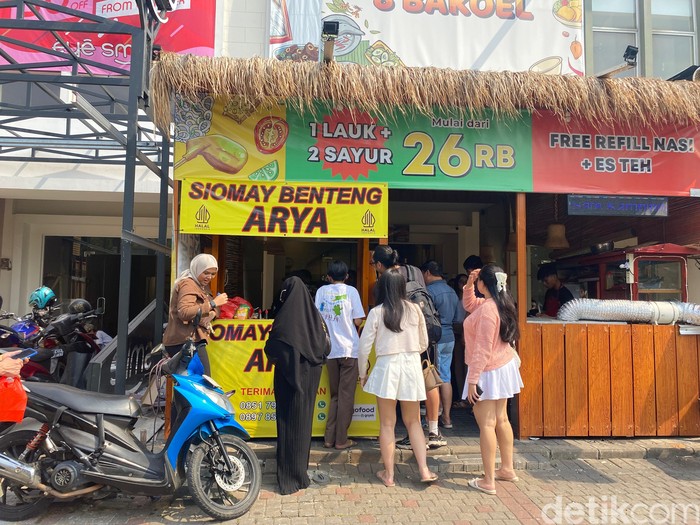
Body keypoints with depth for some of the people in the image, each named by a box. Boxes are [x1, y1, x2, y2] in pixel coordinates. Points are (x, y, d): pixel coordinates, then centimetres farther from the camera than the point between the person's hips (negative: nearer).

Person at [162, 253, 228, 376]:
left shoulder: (202, 285, 23)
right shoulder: (187, 284, -10)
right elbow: (184, 312, -25)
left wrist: (214, 311, 3)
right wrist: (213, 303, -24)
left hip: (191, 340, 11)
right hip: (184, 342, -11)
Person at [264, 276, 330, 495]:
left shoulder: (285, 316, -14)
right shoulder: (315, 315, -1)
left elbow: (272, 348, -14)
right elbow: (326, 347, 1)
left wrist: (278, 359, 6)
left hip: (289, 377, -4)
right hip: (310, 377, 4)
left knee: (289, 422, 5)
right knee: (304, 420, 14)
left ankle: (289, 475, 11)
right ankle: (301, 471, 26)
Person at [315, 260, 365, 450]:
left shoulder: (321, 291, 5)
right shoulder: (351, 291, -3)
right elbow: (358, 321, -6)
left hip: (330, 350, 3)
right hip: (349, 349, -3)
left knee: (334, 395, 16)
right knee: (346, 396, 5)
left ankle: (329, 438, 16)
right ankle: (341, 440, 9)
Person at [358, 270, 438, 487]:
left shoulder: (377, 312, -7)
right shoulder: (414, 309, -1)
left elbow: (364, 346, -6)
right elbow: (424, 344, 7)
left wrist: (363, 374, 7)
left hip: (387, 367, -2)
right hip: (412, 366, 3)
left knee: (387, 424, 10)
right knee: (413, 422, 17)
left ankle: (388, 474, 18)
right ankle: (424, 470, 15)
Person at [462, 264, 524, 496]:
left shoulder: (487, 309, -23)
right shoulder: (499, 303, 6)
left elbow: (483, 349, -23)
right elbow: (469, 305, 24)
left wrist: (472, 379, -19)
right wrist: (468, 284, 9)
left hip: (489, 372, -9)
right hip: (504, 366, 9)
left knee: (486, 424, -3)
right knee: (501, 419, 17)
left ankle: (488, 481, 3)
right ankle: (507, 469, 29)